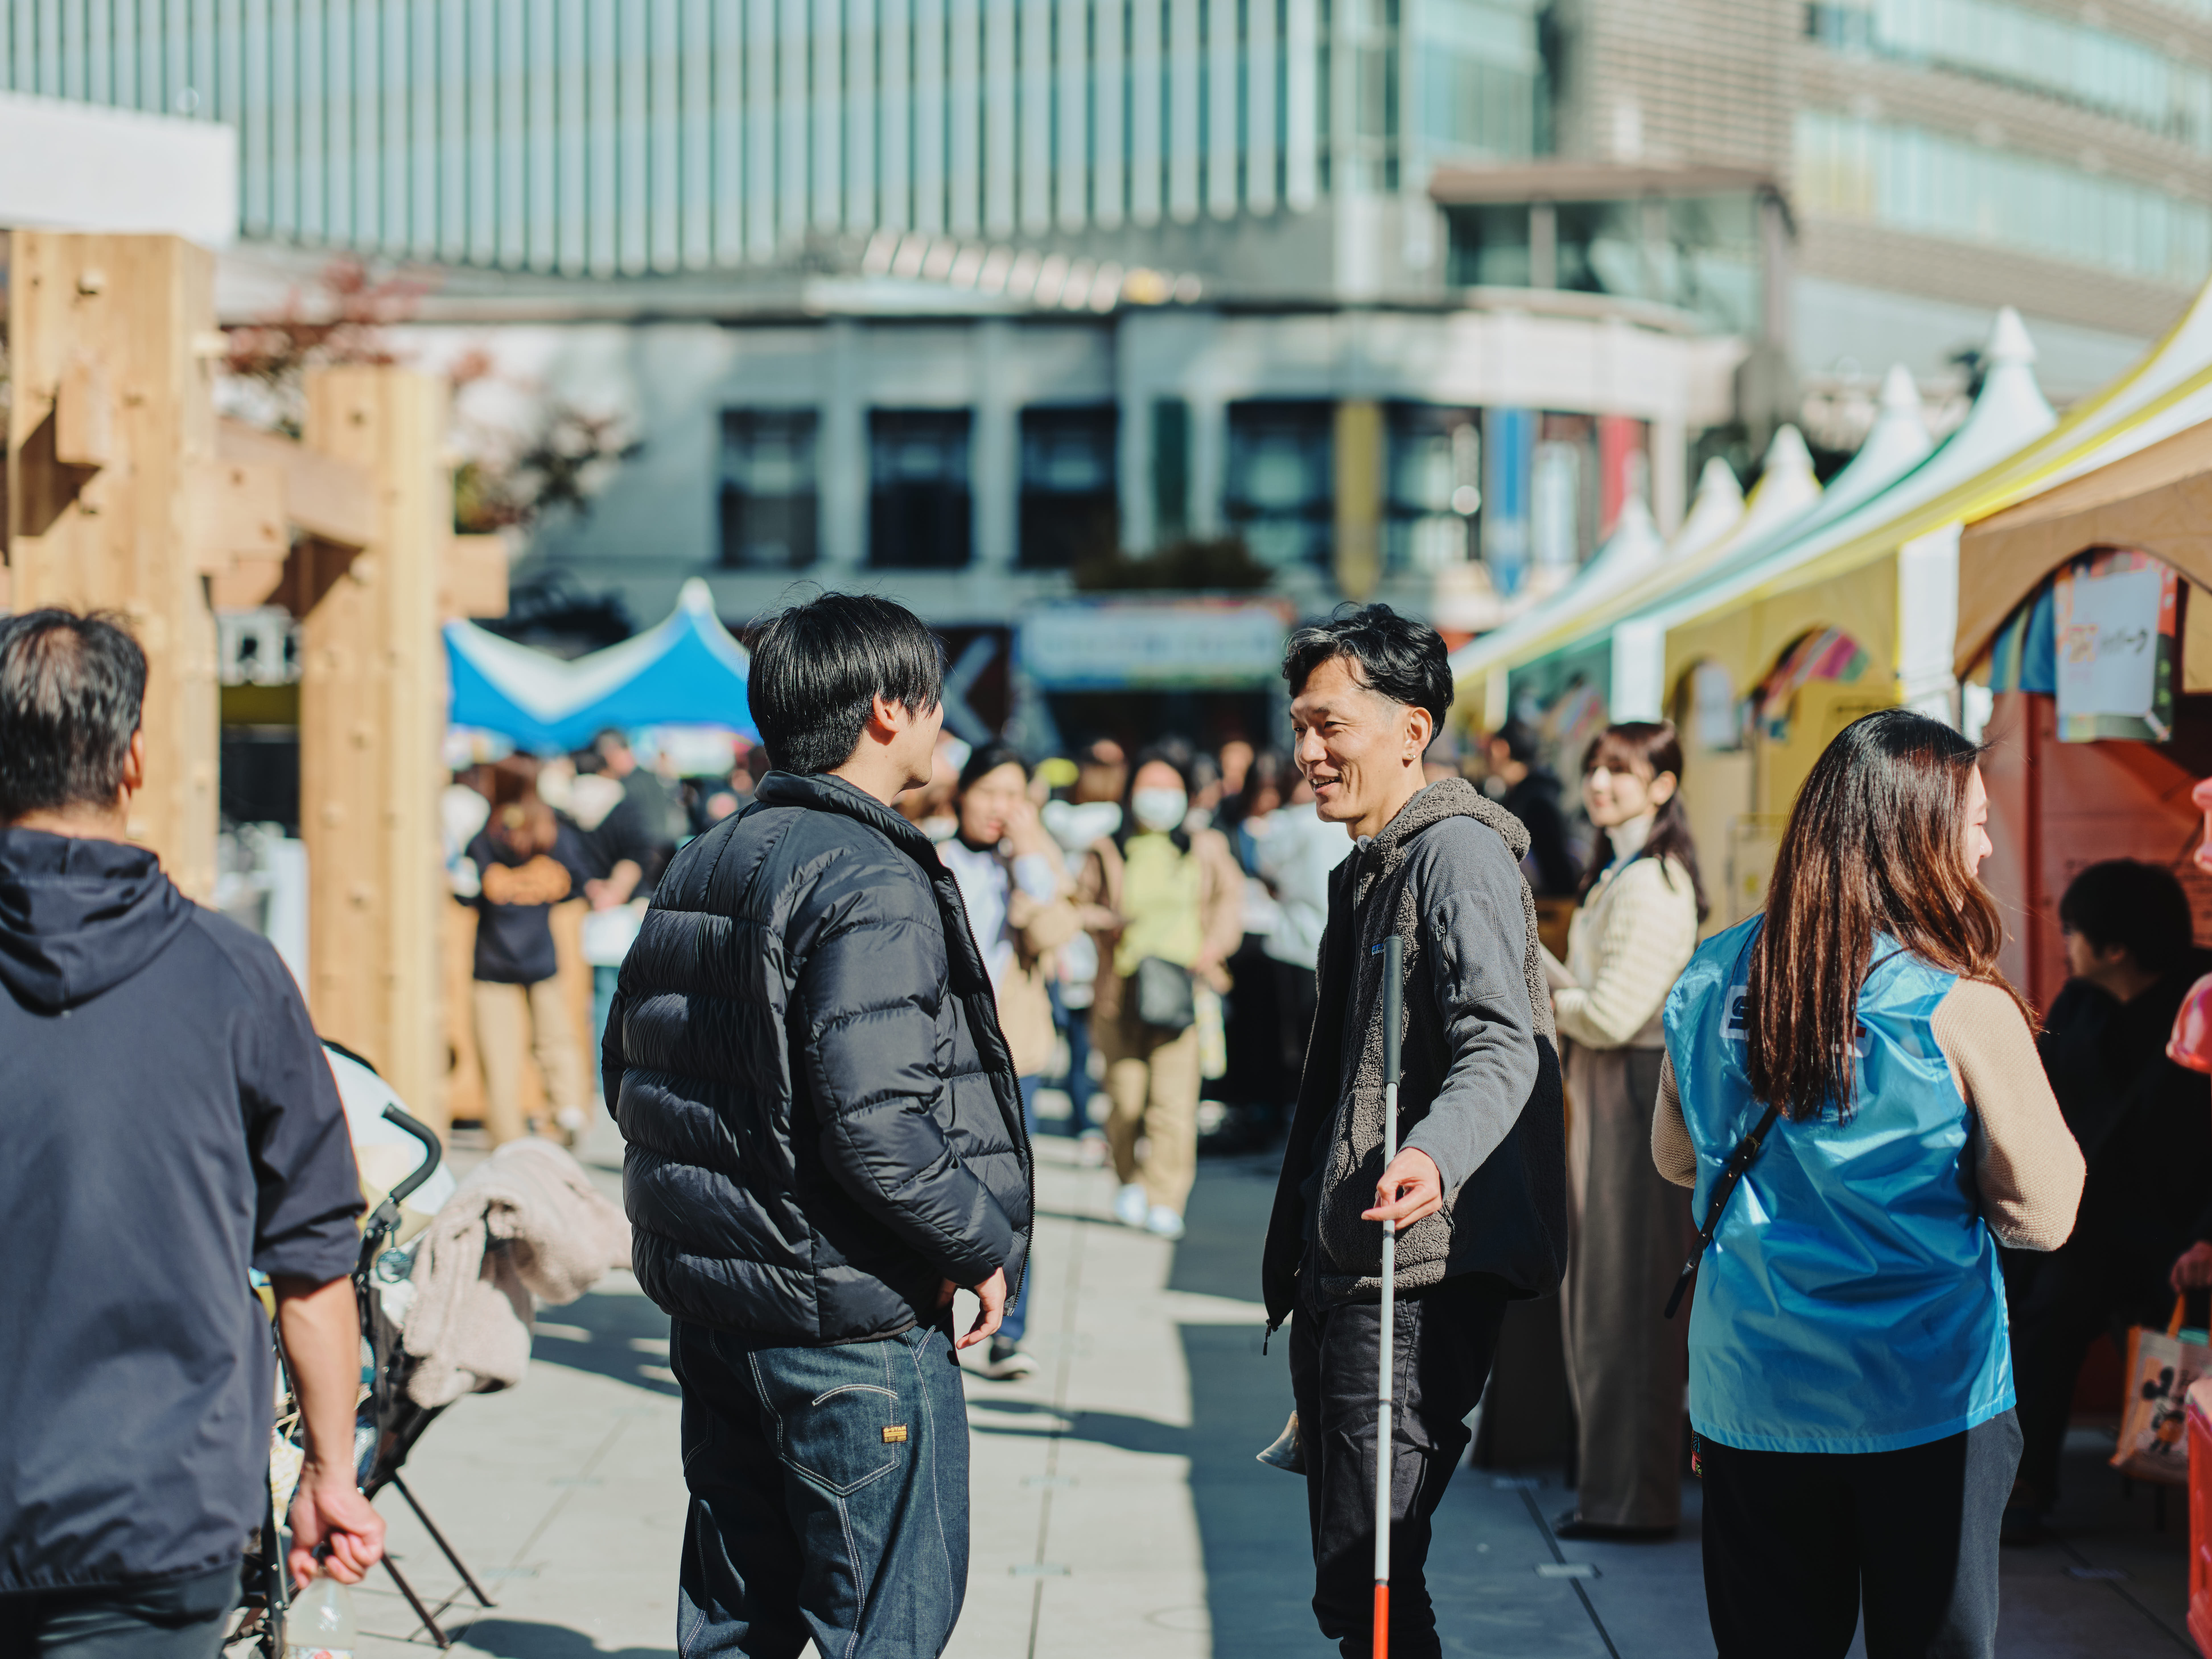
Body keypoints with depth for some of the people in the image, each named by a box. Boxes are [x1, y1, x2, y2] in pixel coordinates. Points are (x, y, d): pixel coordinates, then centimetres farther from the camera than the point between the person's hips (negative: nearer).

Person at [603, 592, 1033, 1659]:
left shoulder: (701, 865, 10)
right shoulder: (871, 885, -17)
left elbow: (630, 1072, 16)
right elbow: (874, 1124, -26)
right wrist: (984, 1245, -13)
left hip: (711, 1313, 9)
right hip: (854, 1326, -9)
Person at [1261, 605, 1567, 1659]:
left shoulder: (1457, 852, -10)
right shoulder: (1367, 869, 21)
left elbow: (1500, 1046, -24)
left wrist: (1438, 1154, -44)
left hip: (1418, 1279, -10)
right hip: (1340, 1273, 10)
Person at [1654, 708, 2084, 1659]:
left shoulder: (1710, 982, -1)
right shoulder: (1963, 1011, -15)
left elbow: (1676, 1160, 14)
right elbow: (2043, 1216, -9)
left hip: (1748, 1396, 4)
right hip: (1924, 1403, -4)